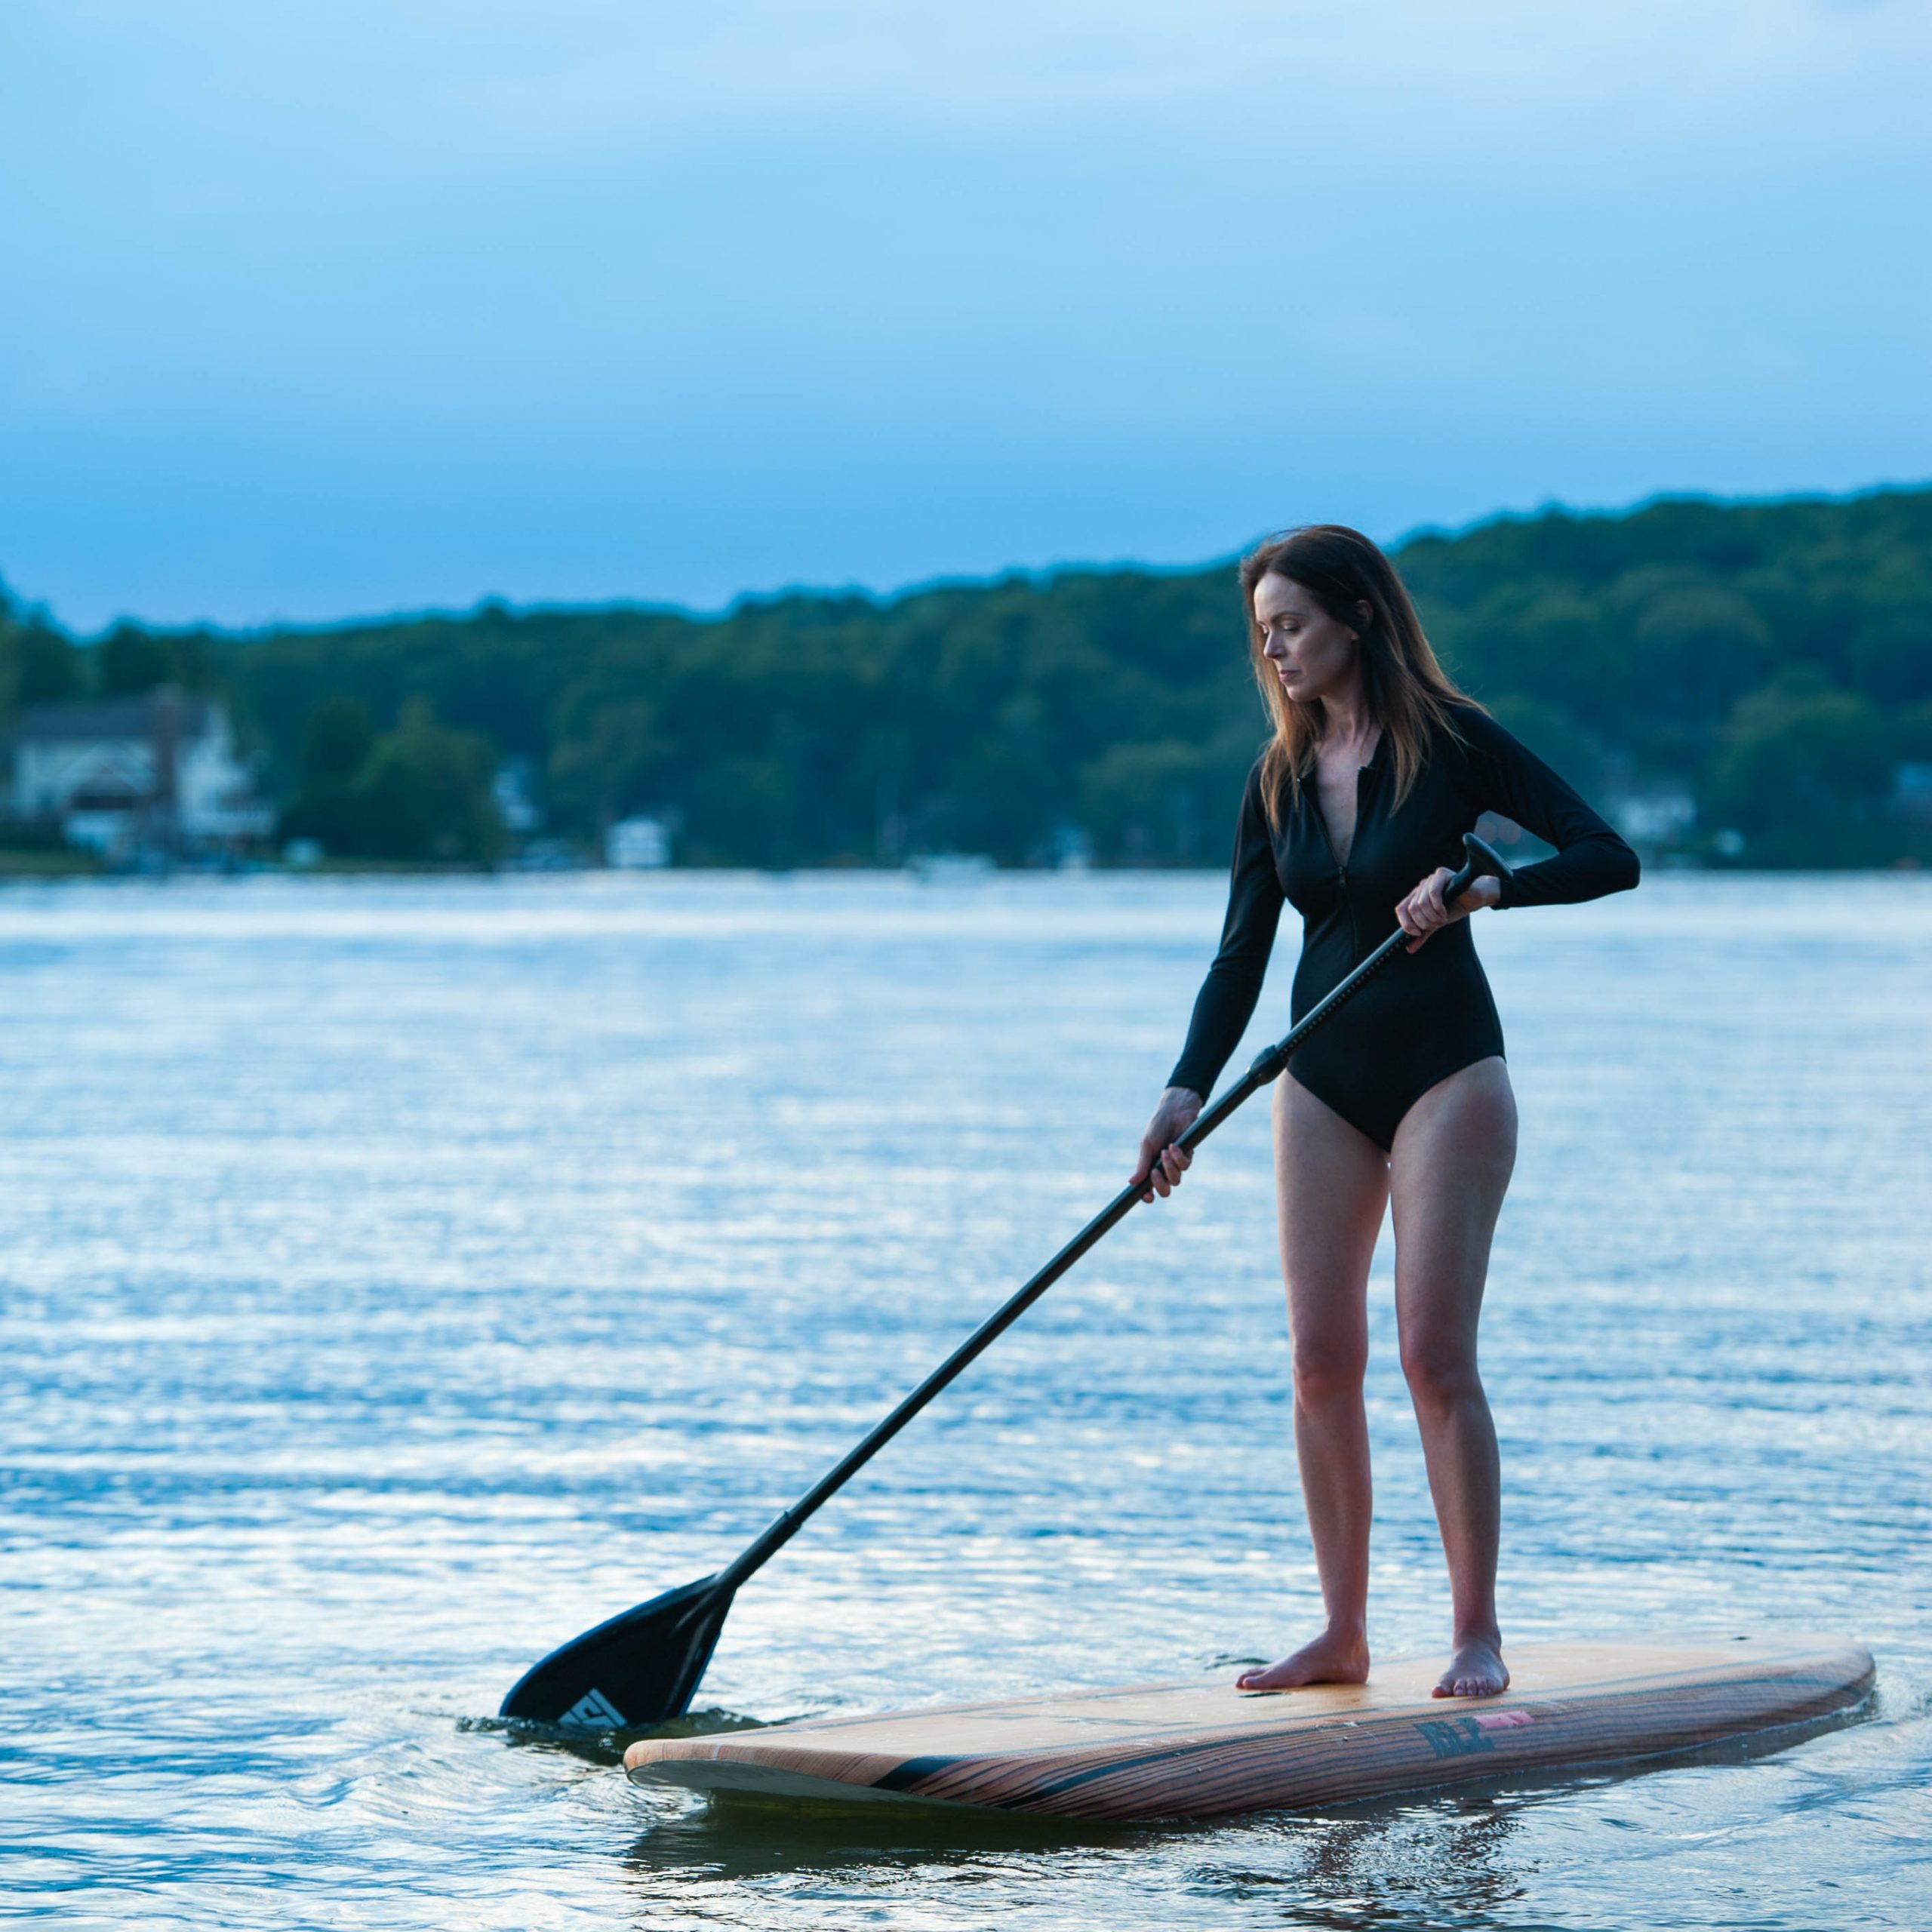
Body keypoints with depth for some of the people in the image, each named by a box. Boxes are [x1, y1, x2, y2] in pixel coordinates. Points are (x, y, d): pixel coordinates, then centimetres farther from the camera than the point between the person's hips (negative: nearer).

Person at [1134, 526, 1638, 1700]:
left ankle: (1478, 1634, -3)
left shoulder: (1452, 742, -8)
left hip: (1446, 1072, -5)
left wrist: (1482, 886, -25)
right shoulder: (1280, 777, 6)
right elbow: (1242, 953, 4)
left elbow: (1610, 857, -10)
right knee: (1323, 1361, 2)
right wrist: (1188, 1090, -9)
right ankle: (1344, 1634, 8)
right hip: (1325, 1082, 5)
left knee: (1436, 1354, -11)